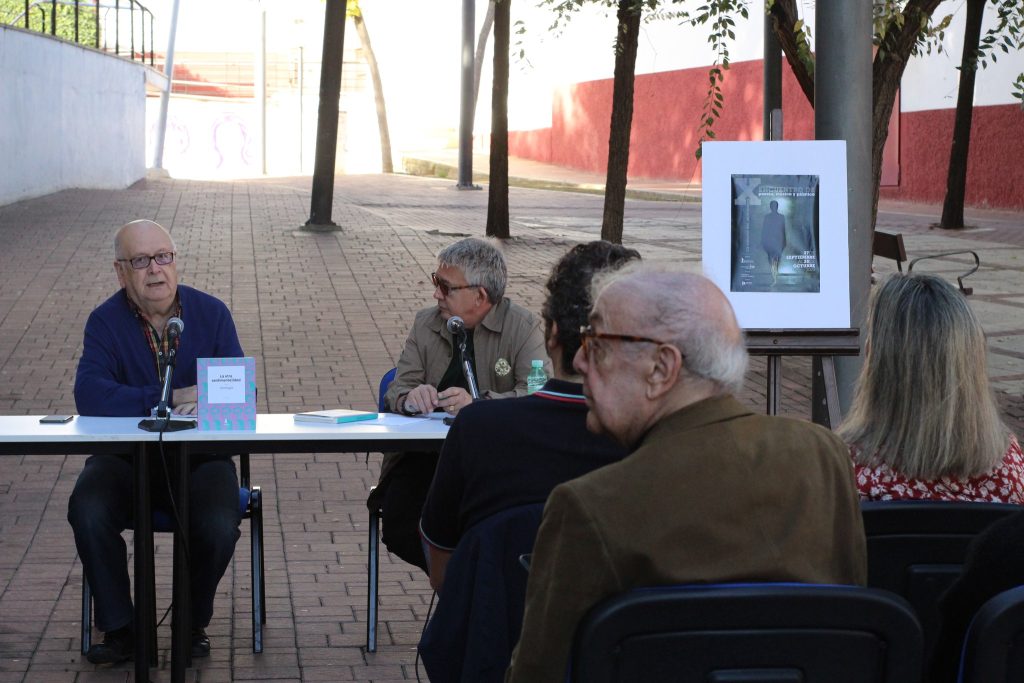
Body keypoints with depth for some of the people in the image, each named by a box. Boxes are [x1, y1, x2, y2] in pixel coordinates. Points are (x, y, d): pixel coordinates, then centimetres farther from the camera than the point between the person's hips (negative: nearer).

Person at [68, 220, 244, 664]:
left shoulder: (212, 313, 1)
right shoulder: (105, 322, -3)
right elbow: (90, 397, -20)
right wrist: (171, 399, -26)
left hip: (200, 456, 0)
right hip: (124, 456, 0)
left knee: (219, 525, -27)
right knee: (88, 511, -29)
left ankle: (193, 624, 1)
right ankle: (119, 628, -10)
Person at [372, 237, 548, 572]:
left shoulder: (523, 326, 0)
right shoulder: (425, 323, 12)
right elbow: (396, 391, 8)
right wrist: (410, 398, -18)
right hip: (425, 454, 4)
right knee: (399, 526, -23)